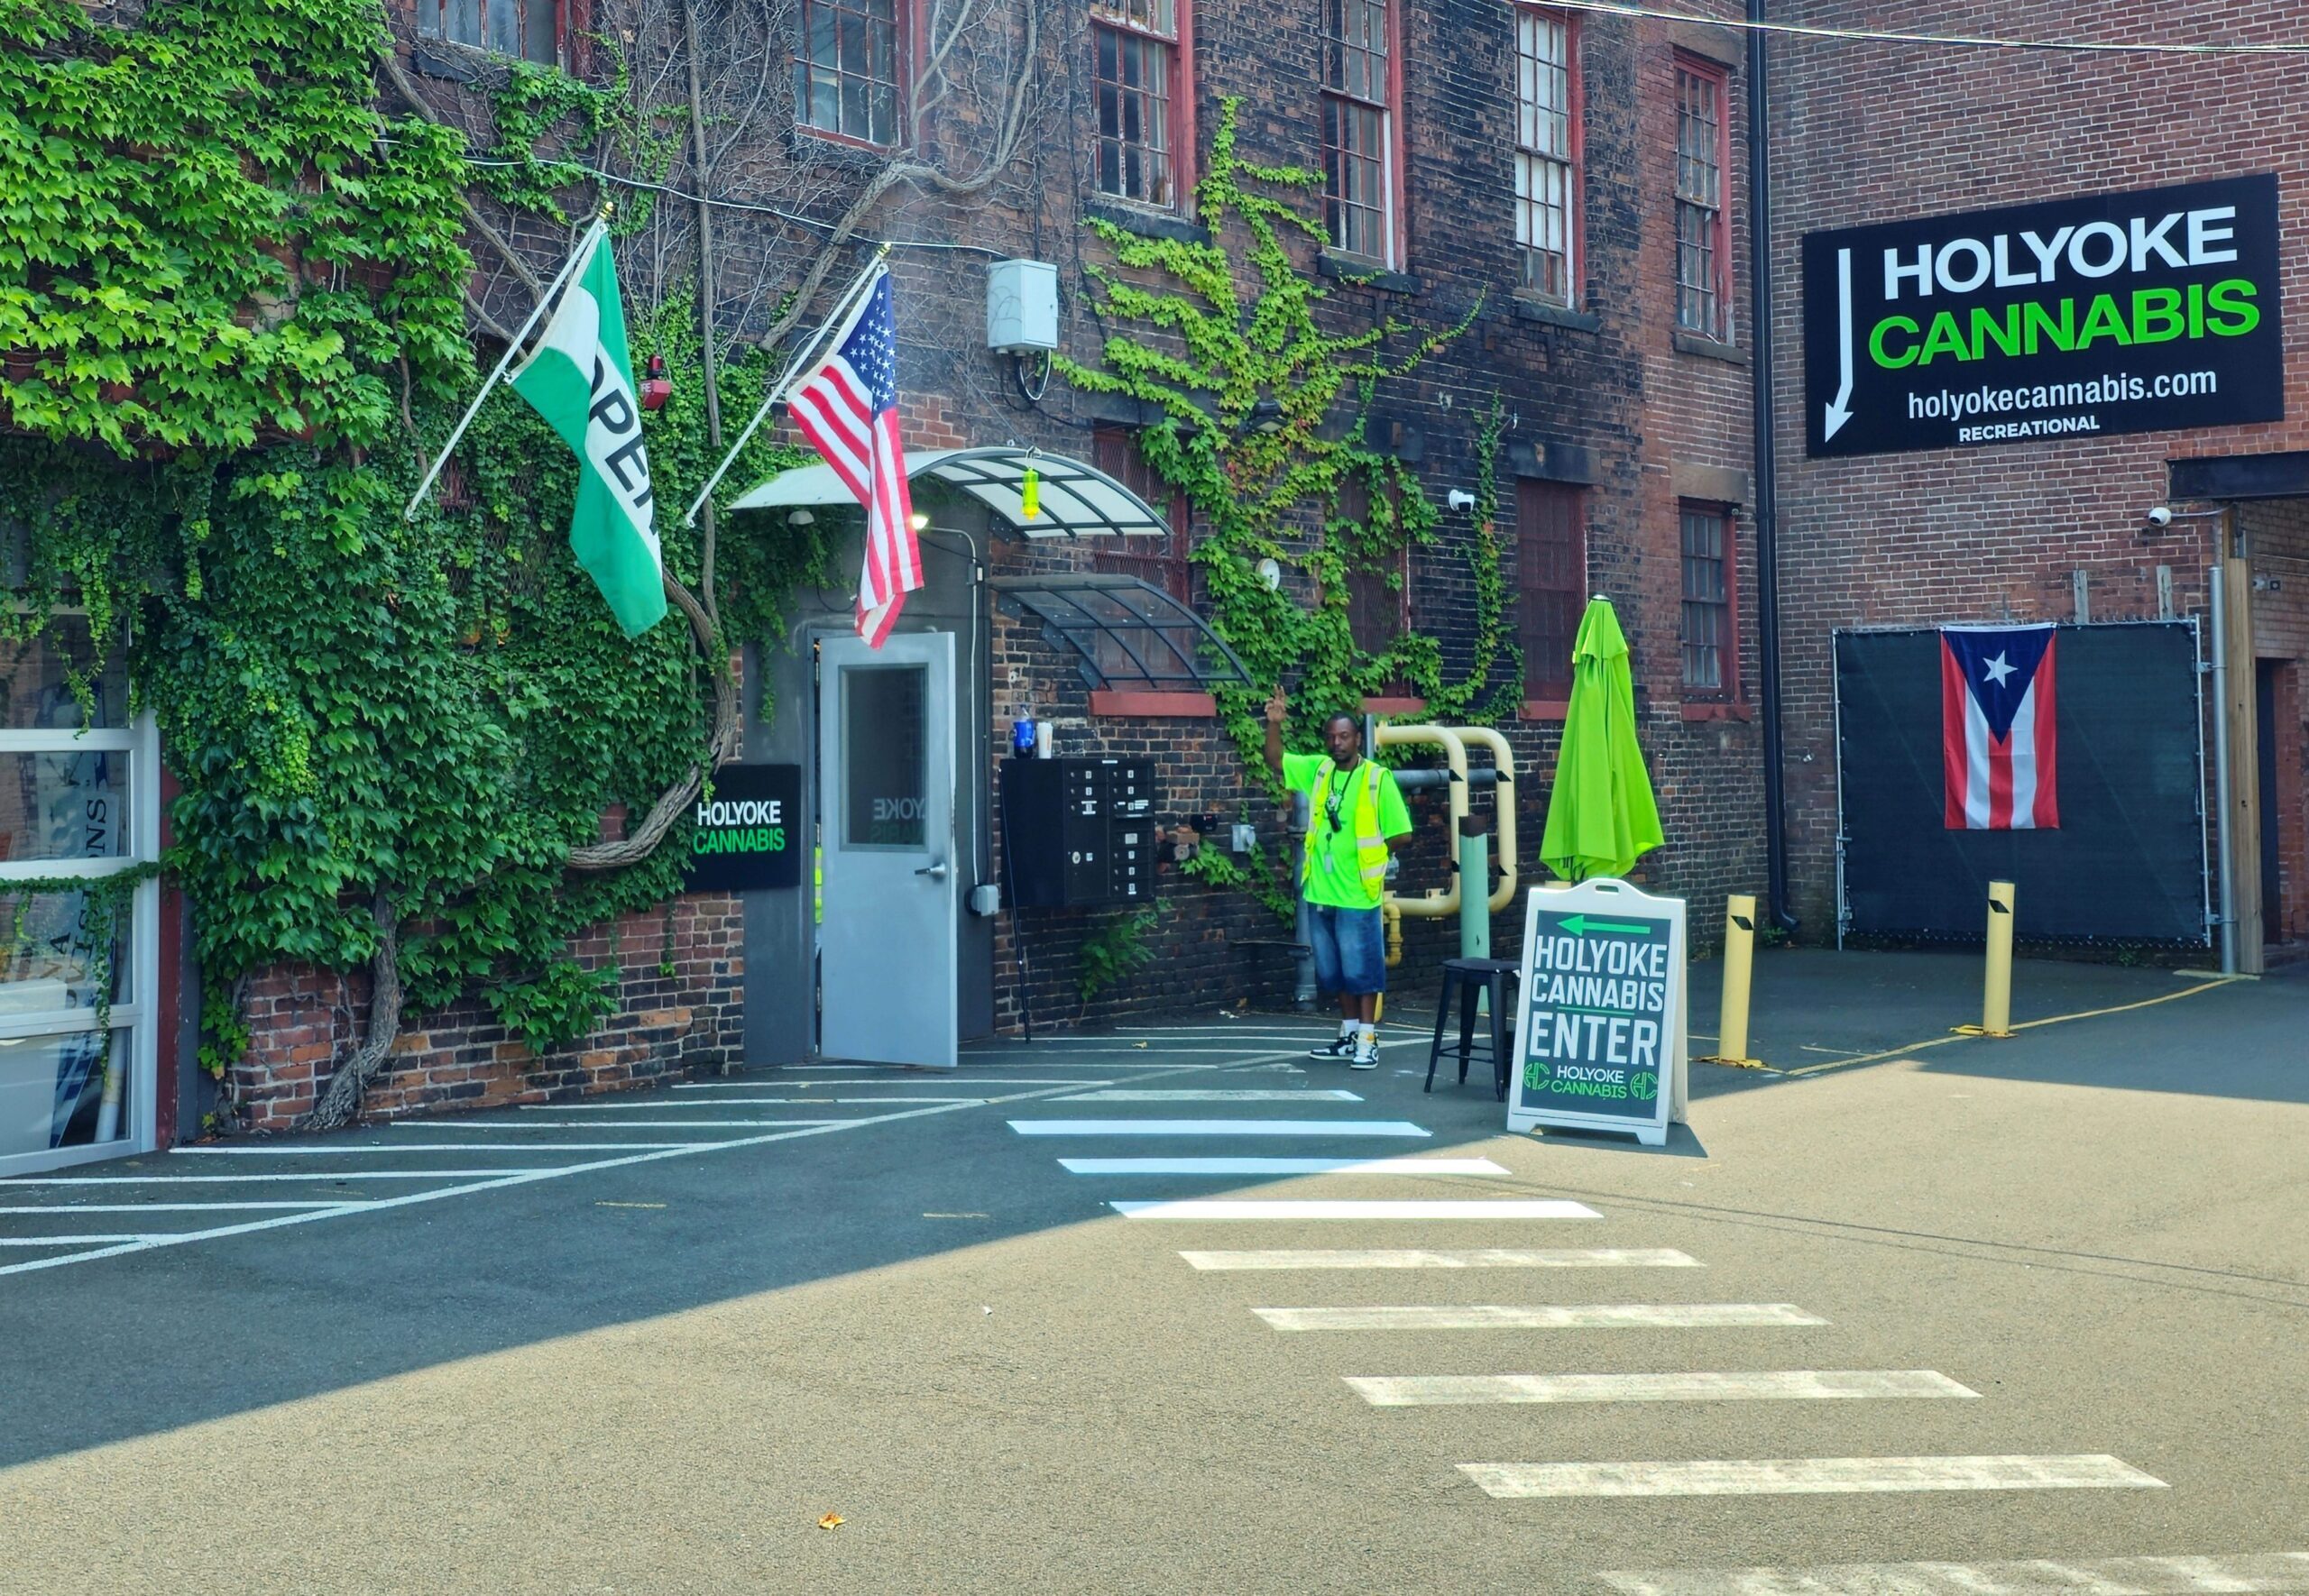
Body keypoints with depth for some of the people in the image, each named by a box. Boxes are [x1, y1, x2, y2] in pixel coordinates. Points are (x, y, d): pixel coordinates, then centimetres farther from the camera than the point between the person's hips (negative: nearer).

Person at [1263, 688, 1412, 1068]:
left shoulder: (1377, 778, -8)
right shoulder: (1318, 769, 7)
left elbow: (1399, 832, -6)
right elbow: (1276, 761, 10)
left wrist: (1366, 857, -1)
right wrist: (1274, 723, -5)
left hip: (1357, 895, -6)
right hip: (1320, 893, 6)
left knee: (1361, 970, 0)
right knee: (1334, 972, 14)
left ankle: (1367, 1041, 7)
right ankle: (1349, 1034, 25)